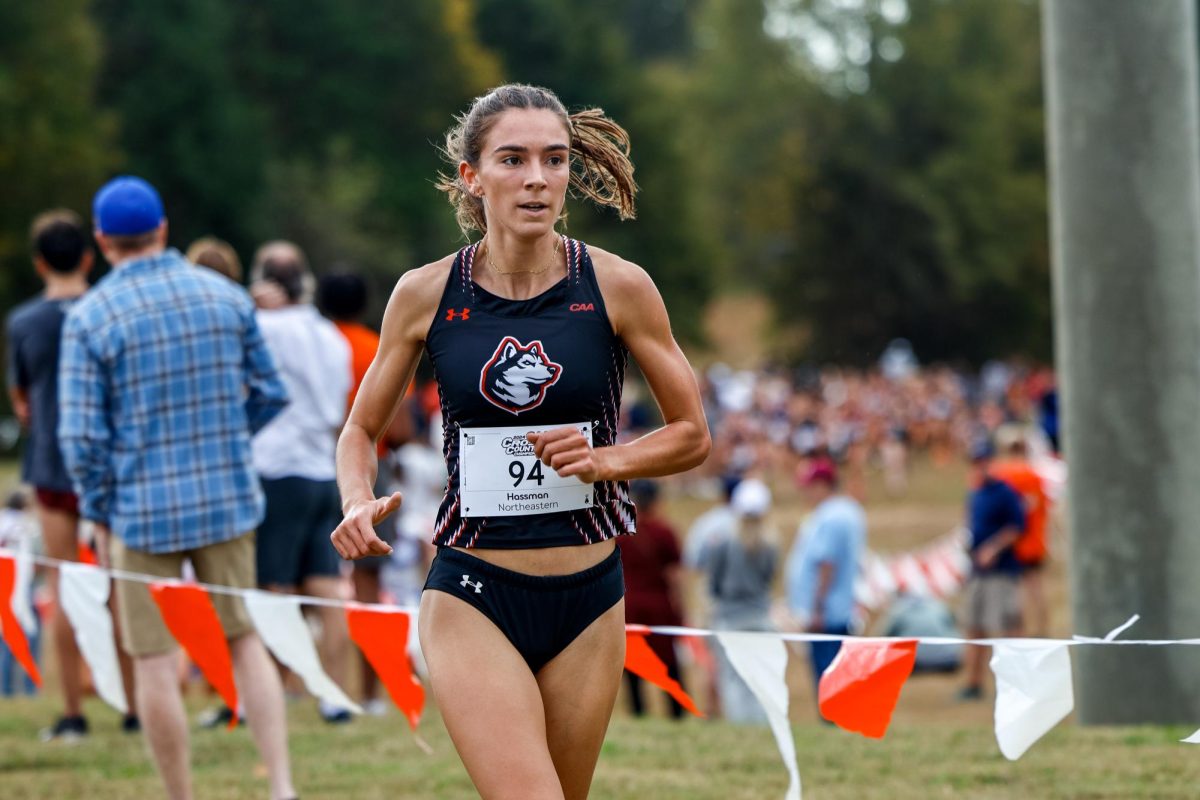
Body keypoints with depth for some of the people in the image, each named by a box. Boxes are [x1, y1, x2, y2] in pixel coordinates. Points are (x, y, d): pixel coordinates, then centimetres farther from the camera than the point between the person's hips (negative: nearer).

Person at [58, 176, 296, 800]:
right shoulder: (227, 297, 1)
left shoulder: (89, 317, -9)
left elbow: (81, 435, -10)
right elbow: (269, 396, 8)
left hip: (143, 509, -3)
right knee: (244, 641, 14)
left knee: (155, 662, 5)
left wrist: (98, 515, 2)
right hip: (228, 500, 3)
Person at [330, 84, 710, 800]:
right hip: (472, 600, -2)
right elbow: (362, 429, 11)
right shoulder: (425, 294, -3)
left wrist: (606, 459, -12)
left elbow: (692, 434, 6)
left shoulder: (619, 287, -4)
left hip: (589, 601, 2)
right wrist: (359, 503, -9)